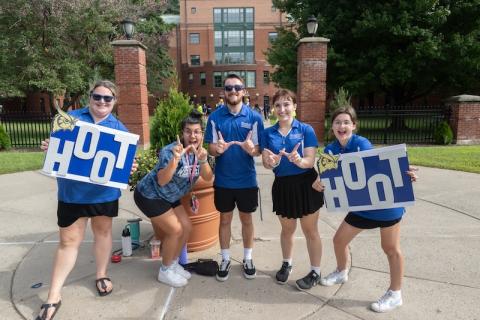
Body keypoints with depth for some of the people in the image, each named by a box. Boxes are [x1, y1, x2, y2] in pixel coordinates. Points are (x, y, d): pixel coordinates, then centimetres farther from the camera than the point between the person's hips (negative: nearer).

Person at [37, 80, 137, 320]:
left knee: (103, 230, 17)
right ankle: (53, 297, 18)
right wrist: (47, 147, -17)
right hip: (72, 191, -1)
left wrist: (130, 167, -20)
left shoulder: (119, 128, 1)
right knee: (68, 241, 4)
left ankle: (101, 275, 39)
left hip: (105, 191, 1)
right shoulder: (70, 118, 1)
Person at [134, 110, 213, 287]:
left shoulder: (198, 151, -8)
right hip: (149, 195, -7)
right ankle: (165, 271, 12)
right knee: (175, 230, -9)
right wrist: (175, 160, -50)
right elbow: (162, 181, -37)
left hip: (170, 197, 8)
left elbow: (208, 177, -18)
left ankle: (173, 264, 26)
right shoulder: (170, 151, -28)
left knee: (186, 227, 5)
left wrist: (203, 160, -36)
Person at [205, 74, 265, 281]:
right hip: (223, 180, 1)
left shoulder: (254, 117, -5)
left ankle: (247, 259, 33)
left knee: (246, 219, 14)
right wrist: (217, 149, -26)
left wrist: (251, 149, -28)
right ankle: (225, 260, 31)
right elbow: (210, 149, -3)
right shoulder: (215, 117, -3)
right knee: (225, 219, 13)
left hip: (247, 180, 0)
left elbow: (259, 149, -5)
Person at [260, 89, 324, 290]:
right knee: (287, 229, 20)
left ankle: (315, 272, 27)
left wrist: (299, 160, -34)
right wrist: (272, 162, -25)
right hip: (282, 186, 3)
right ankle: (286, 264, 43)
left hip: (306, 184, -3)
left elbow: (310, 161, -13)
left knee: (310, 231, 9)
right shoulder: (268, 133, 1)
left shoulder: (306, 130, -7)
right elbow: (265, 163, -2)